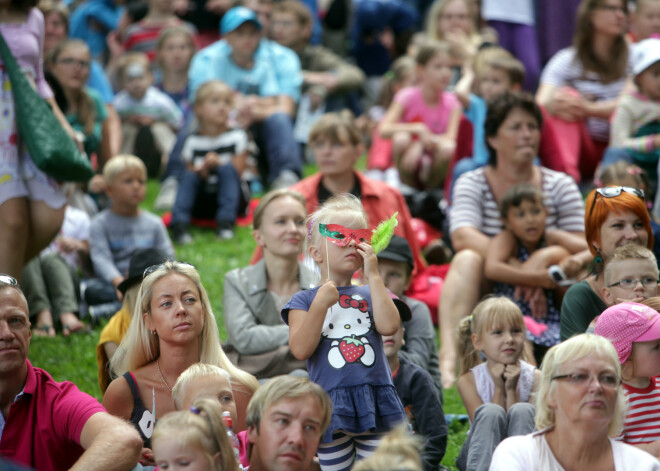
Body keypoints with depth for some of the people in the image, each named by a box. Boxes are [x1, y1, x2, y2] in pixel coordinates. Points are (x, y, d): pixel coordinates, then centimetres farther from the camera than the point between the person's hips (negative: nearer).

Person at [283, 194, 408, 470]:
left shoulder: (370, 294, 13)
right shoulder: (304, 300, 6)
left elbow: (388, 326, -9)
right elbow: (300, 350, -7)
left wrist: (373, 275, -4)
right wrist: (321, 304, -14)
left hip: (375, 404, 1)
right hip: (331, 406, -1)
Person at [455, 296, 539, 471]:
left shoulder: (535, 378, -5)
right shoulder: (469, 381, -5)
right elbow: (486, 426, -12)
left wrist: (512, 391, -19)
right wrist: (499, 390, -18)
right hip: (482, 455, 0)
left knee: (522, 411, -28)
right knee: (491, 412, -30)